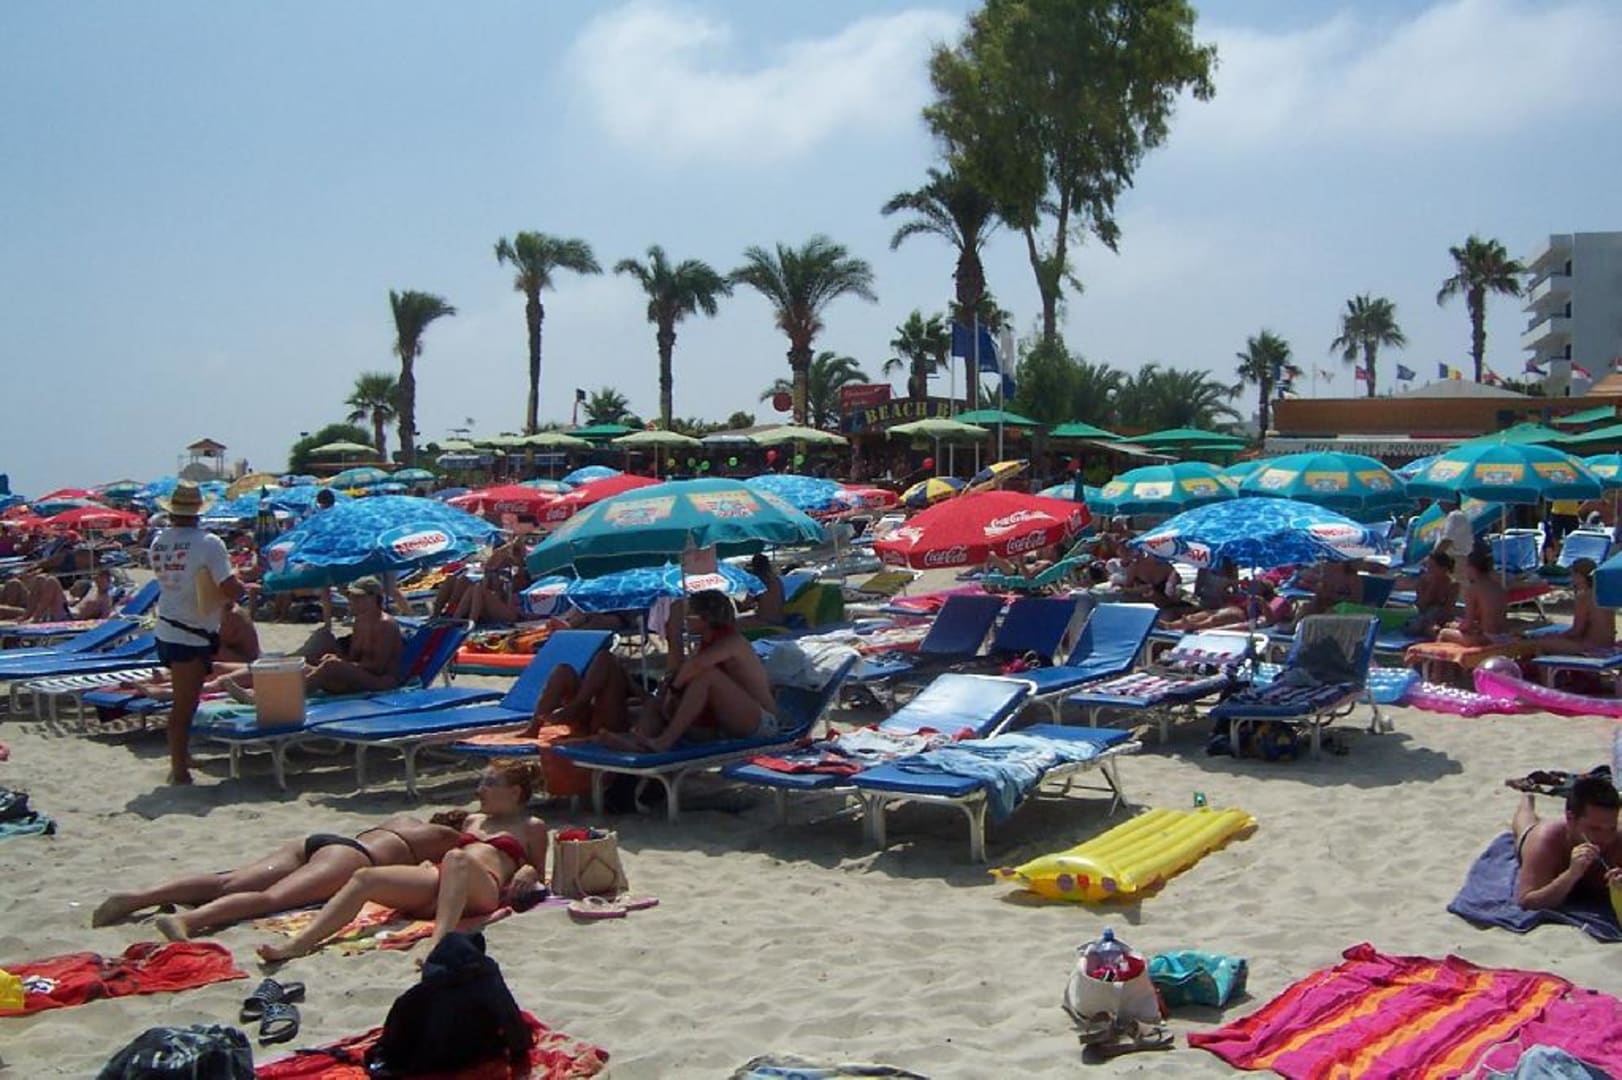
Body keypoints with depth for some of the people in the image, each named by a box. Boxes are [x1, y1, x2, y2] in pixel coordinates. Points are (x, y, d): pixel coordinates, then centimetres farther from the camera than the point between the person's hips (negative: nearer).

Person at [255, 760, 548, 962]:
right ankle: (299, 943, -35)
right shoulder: (472, 820, 37)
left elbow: (539, 878, 18)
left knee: (457, 859, -43)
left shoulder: (532, 827, 20)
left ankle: (438, 940, -66)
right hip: (437, 882, 6)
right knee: (364, 877, -19)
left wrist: (528, 872, -5)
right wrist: (429, 863, 13)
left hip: (485, 888, -6)